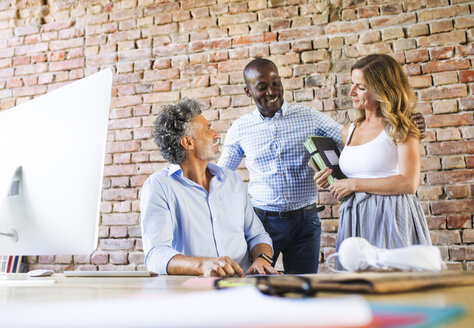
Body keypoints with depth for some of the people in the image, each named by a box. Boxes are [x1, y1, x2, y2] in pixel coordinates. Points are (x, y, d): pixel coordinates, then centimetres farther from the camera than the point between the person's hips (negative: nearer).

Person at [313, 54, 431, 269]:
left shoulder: (400, 128, -3)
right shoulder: (348, 132, 14)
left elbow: (409, 183, -14)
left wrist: (355, 184, -11)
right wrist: (331, 185, 3)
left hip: (391, 218, -5)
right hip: (355, 220, 5)